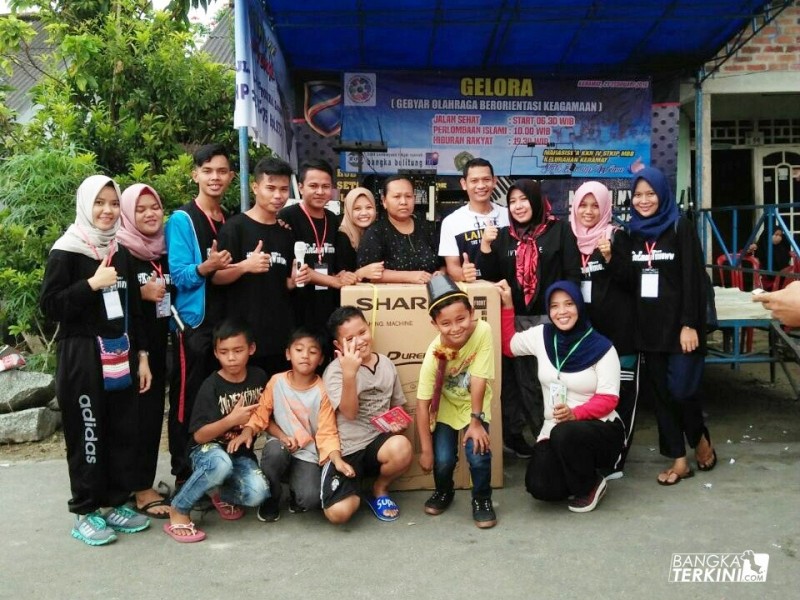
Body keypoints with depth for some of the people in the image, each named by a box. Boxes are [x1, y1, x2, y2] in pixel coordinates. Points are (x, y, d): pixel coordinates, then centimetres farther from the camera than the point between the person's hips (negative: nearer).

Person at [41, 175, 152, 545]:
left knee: (123, 431, 7)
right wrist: (92, 284, -18)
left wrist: (141, 355, 11)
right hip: (81, 358, -5)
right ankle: (85, 513, 14)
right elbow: (49, 305, -11)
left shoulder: (120, 253, 12)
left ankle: (115, 503, 21)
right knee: (87, 435, 1)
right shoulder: (66, 252, -5)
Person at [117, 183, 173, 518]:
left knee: (154, 411, 10)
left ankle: (146, 482, 22)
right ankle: (140, 490, 6)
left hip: (157, 344, 7)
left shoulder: (165, 251, 12)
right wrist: (140, 293, -21)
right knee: (137, 413, -4)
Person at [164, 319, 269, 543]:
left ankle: (218, 492, 8)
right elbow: (199, 435, -16)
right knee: (221, 464, -40)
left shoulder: (259, 377, -1)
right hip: (208, 449, -4)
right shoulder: (211, 386, -13)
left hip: (241, 451, 4)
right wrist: (231, 419, -29)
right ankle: (178, 511, -16)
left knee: (257, 493, -26)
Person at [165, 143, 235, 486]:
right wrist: (206, 267, -31)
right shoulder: (181, 219, -7)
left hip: (225, 322, 6)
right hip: (193, 323, -6)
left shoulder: (232, 220, 12)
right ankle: (184, 474, 12)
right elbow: (179, 275, -13)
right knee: (188, 401, 0)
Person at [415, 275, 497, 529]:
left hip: (475, 405, 0)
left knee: (478, 453, -18)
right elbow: (422, 403, -22)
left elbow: (478, 380, -23)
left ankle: (482, 499, 10)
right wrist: (426, 450, -20)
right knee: (443, 460, -10)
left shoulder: (483, 331, -30)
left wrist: (476, 420, -19)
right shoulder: (434, 354, -28)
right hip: (446, 406, 0)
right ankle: (443, 492, 24)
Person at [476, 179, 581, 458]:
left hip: (551, 317, -4)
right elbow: (490, 276, 5)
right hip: (515, 319, 4)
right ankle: (540, 433, 24)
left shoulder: (560, 230, -1)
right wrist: (485, 246, -9)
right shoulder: (504, 235, 11)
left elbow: (573, 275, -4)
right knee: (522, 379, 10)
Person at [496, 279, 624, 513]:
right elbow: (508, 345, 17)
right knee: (539, 486, -21)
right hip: (555, 430, 3)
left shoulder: (601, 347, -10)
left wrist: (575, 414, -30)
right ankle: (577, 475, 15)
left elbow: (608, 399, -12)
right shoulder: (541, 335, 1)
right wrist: (507, 305, 7)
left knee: (565, 434, -37)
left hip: (601, 430, -3)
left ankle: (590, 485, -5)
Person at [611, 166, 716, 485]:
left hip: (680, 324, -5)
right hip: (649, 326, 5)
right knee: (659, 392, 5)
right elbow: (628, 280, 5)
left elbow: (694, 279, -10)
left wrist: (690, 324, -17)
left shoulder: (681, 228, -5)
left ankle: (700, 439, 23)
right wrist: (610, 257, -12)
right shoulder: (629, 234, 9)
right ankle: (678, 459, 16)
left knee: (681, 390, -7)